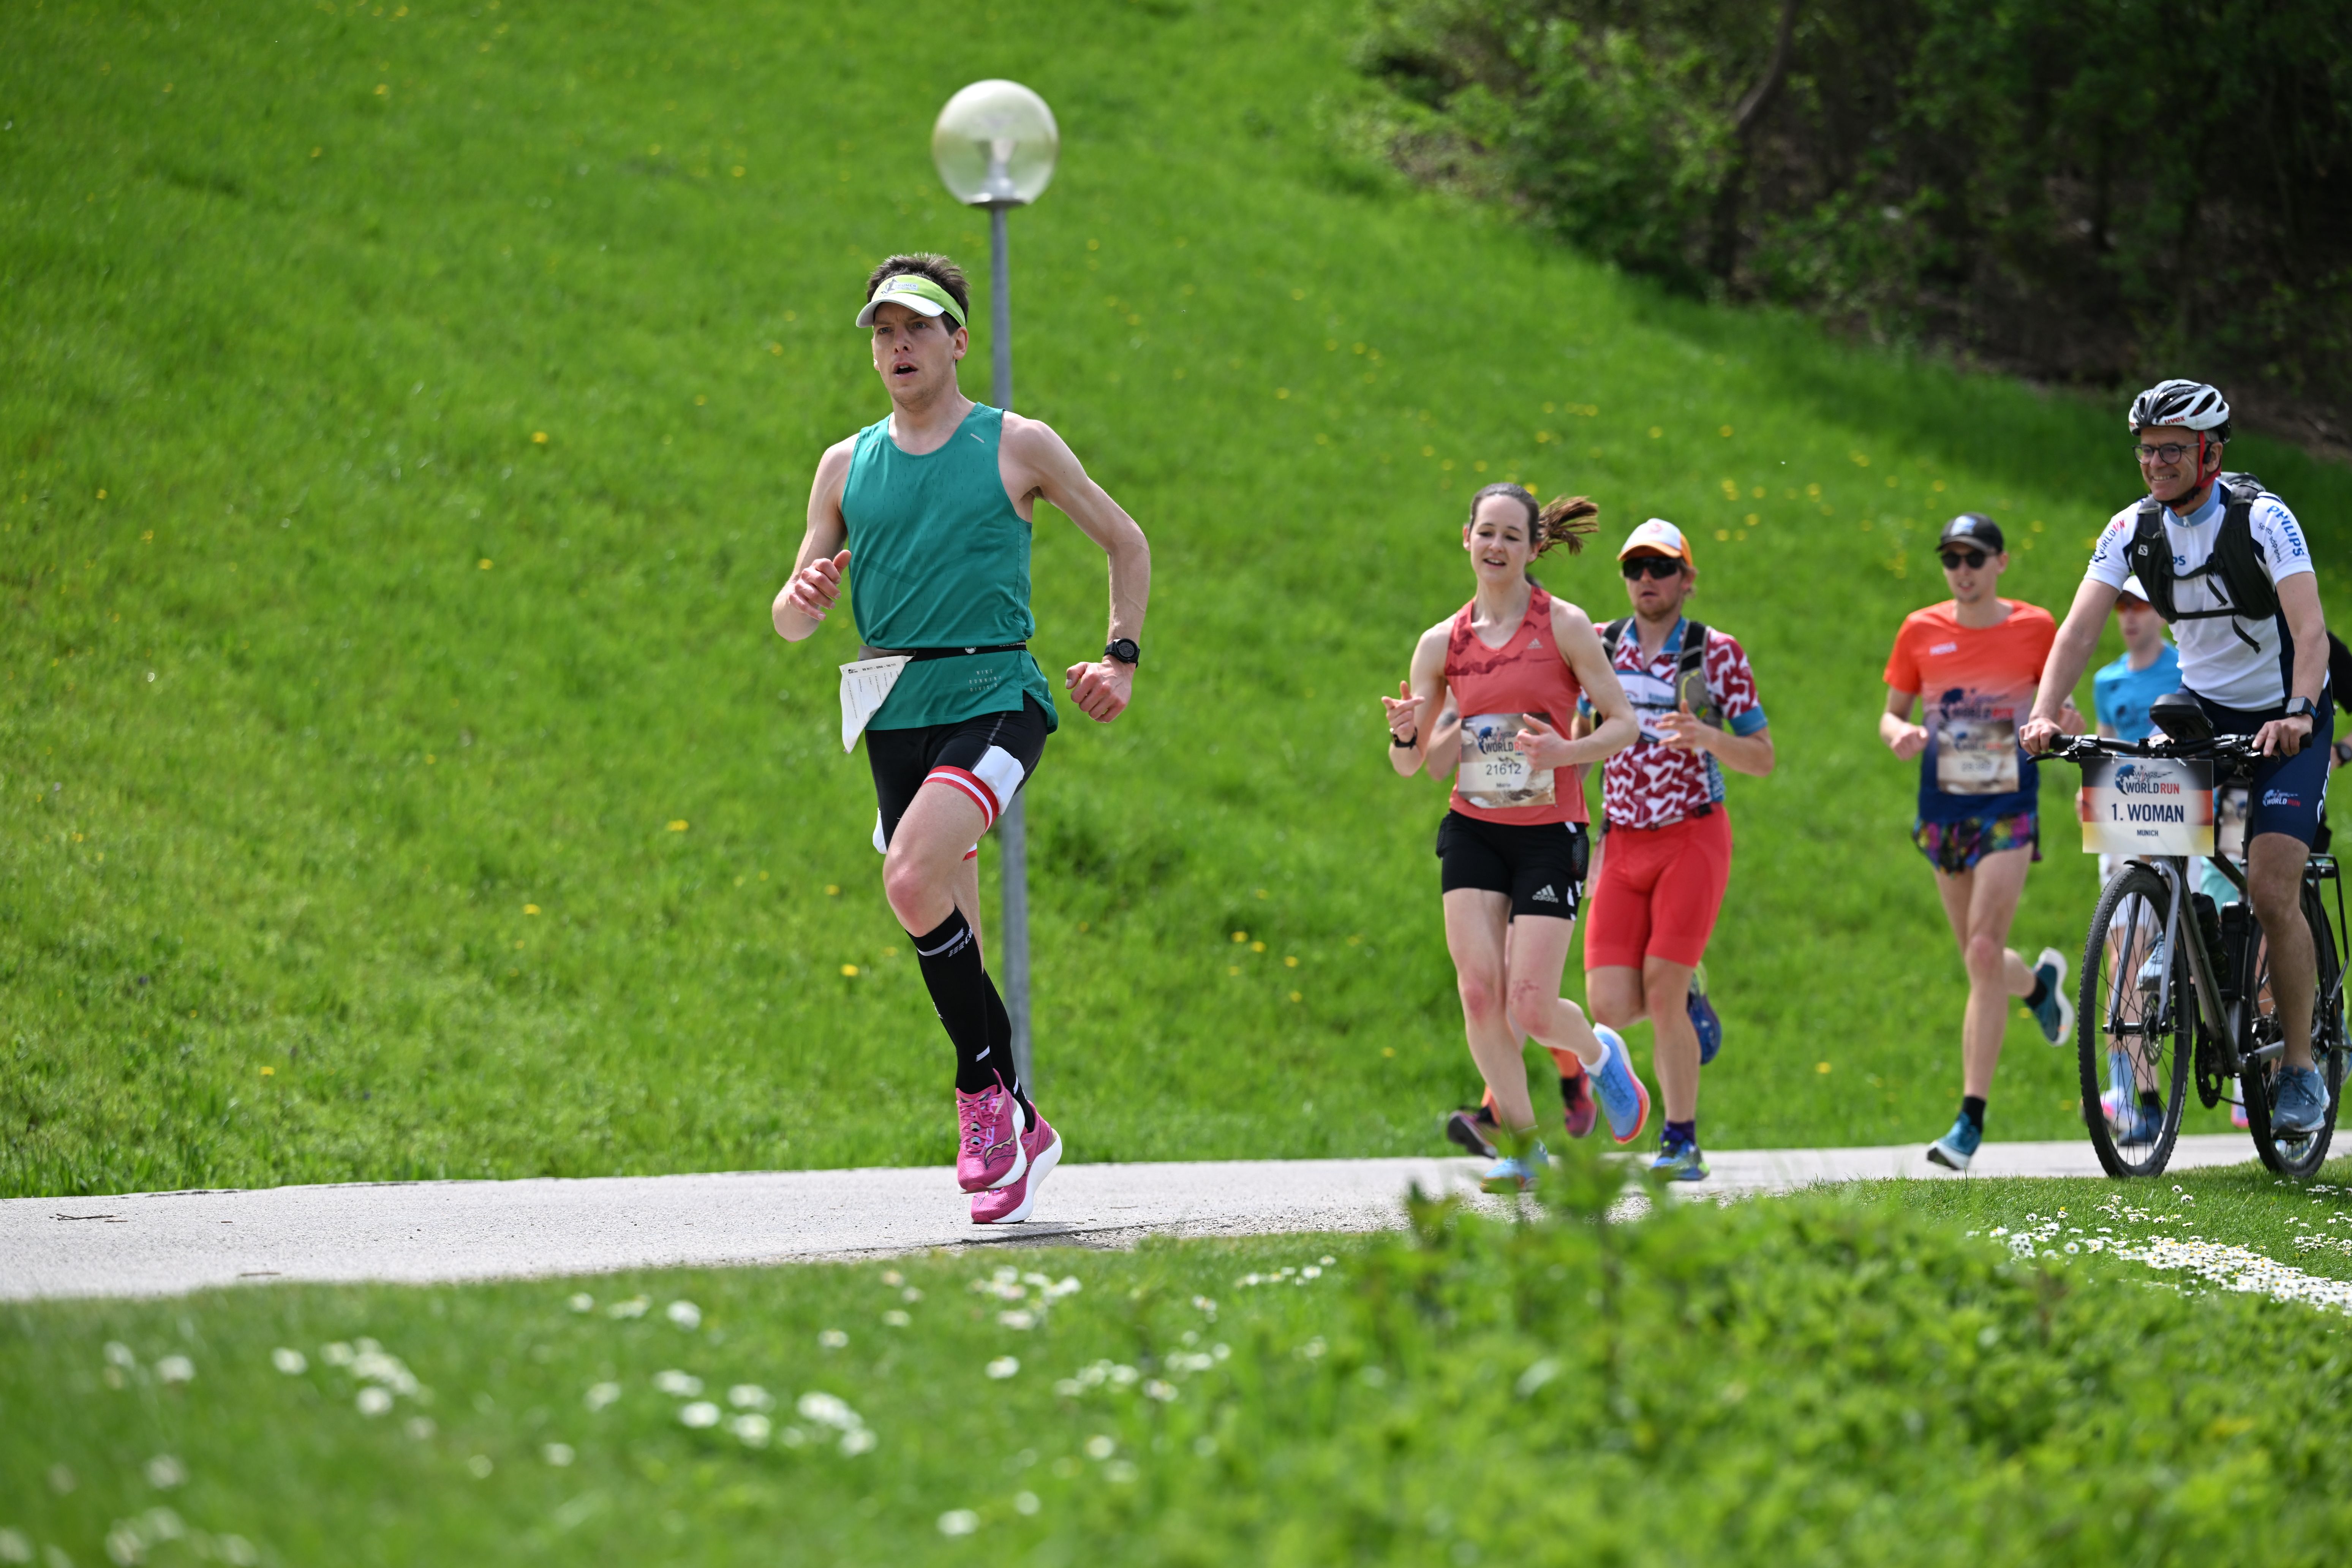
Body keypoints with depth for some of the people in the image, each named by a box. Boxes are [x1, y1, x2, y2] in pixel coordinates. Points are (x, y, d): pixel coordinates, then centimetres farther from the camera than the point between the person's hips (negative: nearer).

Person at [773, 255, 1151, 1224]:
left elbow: (1126, 544, 14)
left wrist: (1123, 658, 5)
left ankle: (984, 1091, -12)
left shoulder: (1018, 446, 2)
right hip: (894, 716, 5)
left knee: (913, 879, -26)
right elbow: (791, 619, 11)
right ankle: (1019, 1129, 21)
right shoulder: (846, 466, 11)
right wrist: (804, 602, -12)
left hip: (994, 699, -5)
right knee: (947, 936, 7)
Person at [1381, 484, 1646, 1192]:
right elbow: (1412, 764, 10)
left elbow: (1622, 723, -3)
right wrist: (1406, 737, -13)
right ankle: (1522, 1146, 5)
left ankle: (1599, 1054, 25)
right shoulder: (1443, 643, 5)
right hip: (1473, 833, 3)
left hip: (1549, 835, -3)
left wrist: (1566, 750, -22)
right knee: (1479, 991, -11)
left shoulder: (1564, 626, -4)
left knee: (1530, 1008, -10)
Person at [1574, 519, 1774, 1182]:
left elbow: (1763, 758, 0)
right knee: (1611, 1007, -8)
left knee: (1660, 991, -13)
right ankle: (1688, 1000, 26)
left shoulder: (1717, 653, -1)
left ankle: (1682, 1144, 0)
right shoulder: (1598, 647, 8)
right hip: (1622, 846, 3)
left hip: (1693, 836, -3)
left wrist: (1705, 737, -19)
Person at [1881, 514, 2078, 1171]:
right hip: (1944, 810, 3)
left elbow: (2058, 708, 9)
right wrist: (1899, 735, -14)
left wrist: (2063, 725, -14)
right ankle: (2040, 981, 51)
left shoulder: (2035, 628, -1)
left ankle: (1971, 1121, -16)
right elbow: (1892, 713, 9)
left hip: (2008, 808, -3)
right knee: (1980, 962, 12)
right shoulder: (1921, 631, 3)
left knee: (1985, 954, -16)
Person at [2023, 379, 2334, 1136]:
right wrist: (2044, 713, -31)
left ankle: (2300, 1065, -2)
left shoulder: (2262, 518, -21)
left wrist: (2298, 714, -48)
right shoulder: (2132, 529, -8)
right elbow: (2081, 627, -15)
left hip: (2285, 718, -5)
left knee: (2271, 893, -15)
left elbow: (2310, 627, -31)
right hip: (2202, 710, 5)